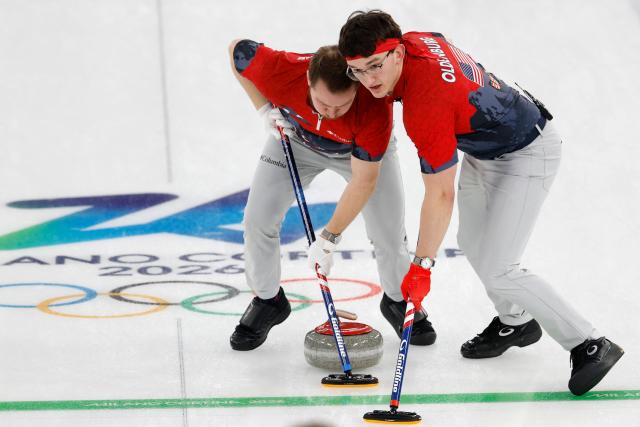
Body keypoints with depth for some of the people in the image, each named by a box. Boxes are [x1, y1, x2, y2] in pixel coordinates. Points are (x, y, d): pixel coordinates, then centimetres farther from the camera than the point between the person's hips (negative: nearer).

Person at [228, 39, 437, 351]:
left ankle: (398, 301, 23)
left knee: (389, 232, -7)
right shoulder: (279, 71, -41)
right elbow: (238, 49, -17)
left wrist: (330, 236, -31)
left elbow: (364, 181, -33)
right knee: (258, 218, -8)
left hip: (363, 149, -1)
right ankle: (267, 301, 17)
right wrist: (265, 109, -20)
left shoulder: (375, 106, -43)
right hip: (296, 138, 2)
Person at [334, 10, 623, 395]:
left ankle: (590, 346, -2)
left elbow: (441, 195, -30)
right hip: (484, 145, 10)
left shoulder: (427, 106, -36)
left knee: (496, 270, -13)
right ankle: (516, 322, 42)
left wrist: (422, 265, -24)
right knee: (473, 243, 20)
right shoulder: (414, 40, -13)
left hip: (527, 155, -10)